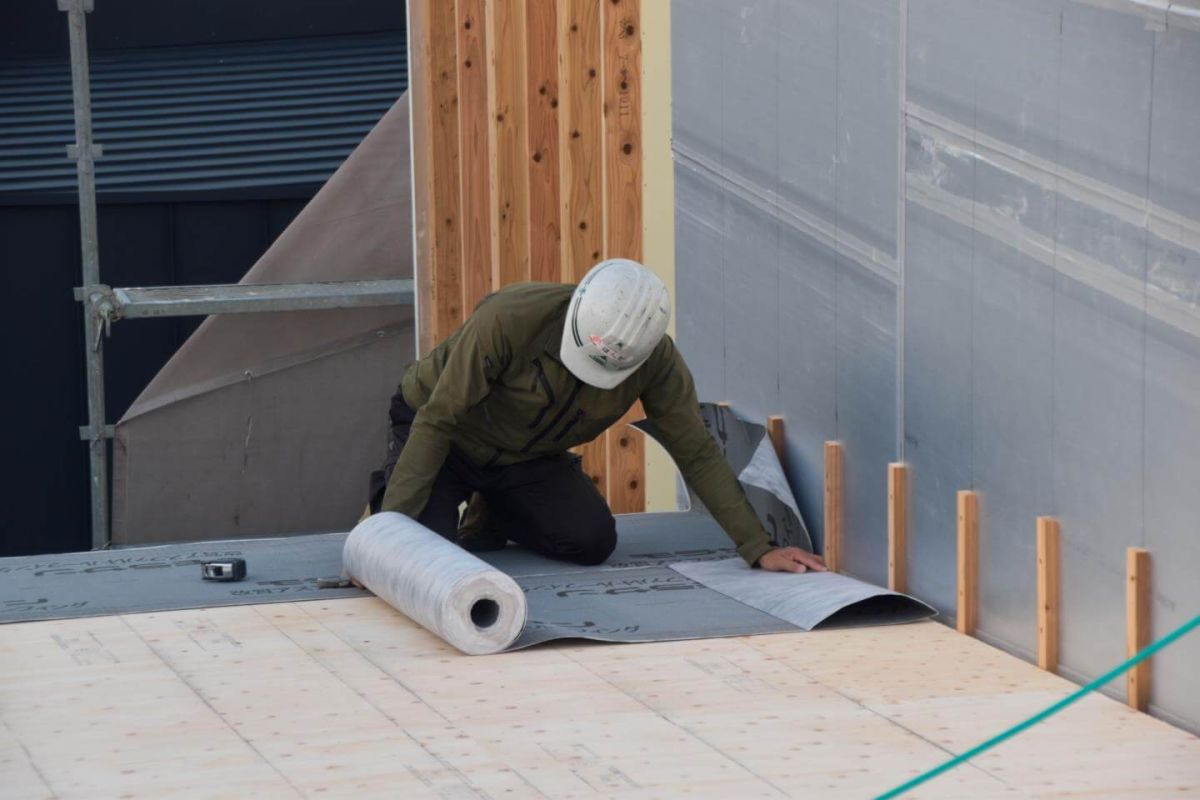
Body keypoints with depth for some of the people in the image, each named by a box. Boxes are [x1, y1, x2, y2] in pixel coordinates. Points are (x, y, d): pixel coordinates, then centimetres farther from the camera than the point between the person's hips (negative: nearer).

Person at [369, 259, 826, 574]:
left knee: (592, 542, -18)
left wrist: (758, 549, -19)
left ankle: (490, 516, 13)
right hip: (446, 437, -4)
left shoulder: (656, 360, -23)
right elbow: (437, 419, -31)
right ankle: (388, 490, 13)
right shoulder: (510, 318, -36)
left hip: (527, 457, 4)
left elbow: (697, 454, -14)